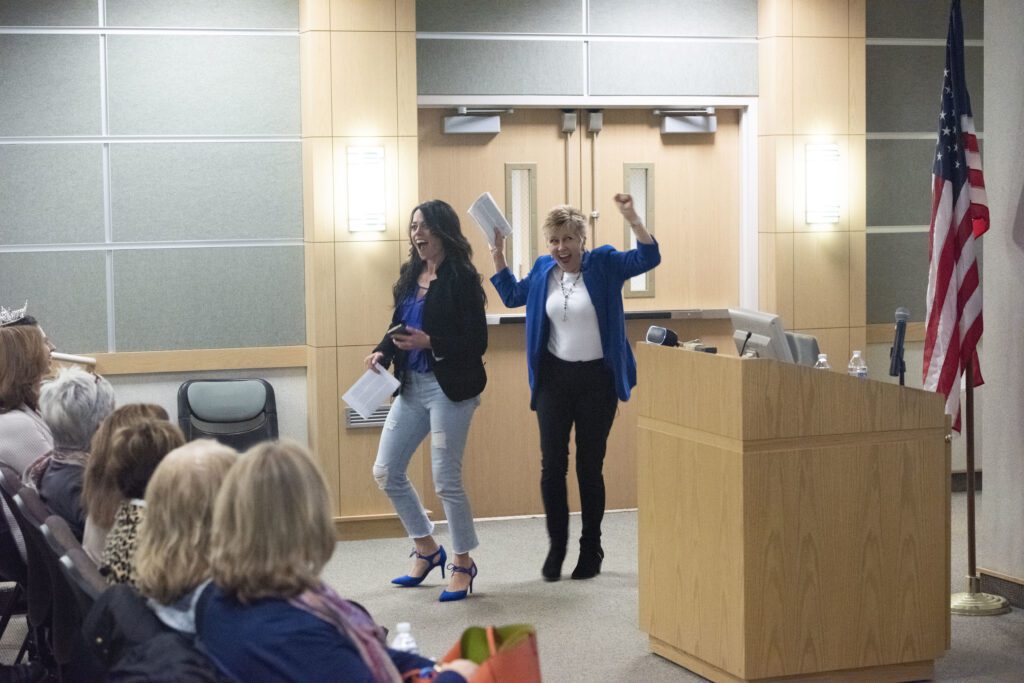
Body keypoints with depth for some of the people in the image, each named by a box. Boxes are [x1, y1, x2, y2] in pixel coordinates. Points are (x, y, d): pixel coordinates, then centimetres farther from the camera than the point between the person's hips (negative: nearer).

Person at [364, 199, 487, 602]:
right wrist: (382, 351, -5)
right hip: (412, 385, 8)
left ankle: (464, 564, 16)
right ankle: (427, 550, 27)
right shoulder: (410, 275, 9)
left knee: (446, 481, -2)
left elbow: (476, 342, -14)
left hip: (449, 387, -8)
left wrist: (429, 342, -24)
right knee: (386, 473, 9)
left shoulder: (461, 278, -12)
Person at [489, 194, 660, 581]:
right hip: (554, 378, 3)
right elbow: (512, 295, 23)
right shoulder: (542, 270, 7)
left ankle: (591, 548, 18)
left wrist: (631, 218, -28)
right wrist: (497, 254, 13)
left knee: (589, 466, 4)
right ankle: (556, 545, 13)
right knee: (552, 465, -1)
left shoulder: (604, 263, -4)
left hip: (597, 379, -3)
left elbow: (648, 258, -14)